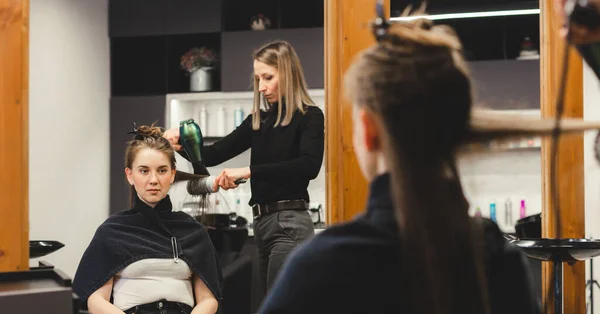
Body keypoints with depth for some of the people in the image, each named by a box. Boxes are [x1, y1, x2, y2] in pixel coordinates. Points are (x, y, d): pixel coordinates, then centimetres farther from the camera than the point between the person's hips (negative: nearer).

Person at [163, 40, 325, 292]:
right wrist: (181, 145, -6)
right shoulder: (259, 120, 15)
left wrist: (249, 171, -28)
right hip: (263, 223, 8)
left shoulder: (309, 117, -4)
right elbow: (213, 155, 15)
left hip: (290, 225, -8)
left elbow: (310, 166, -23)